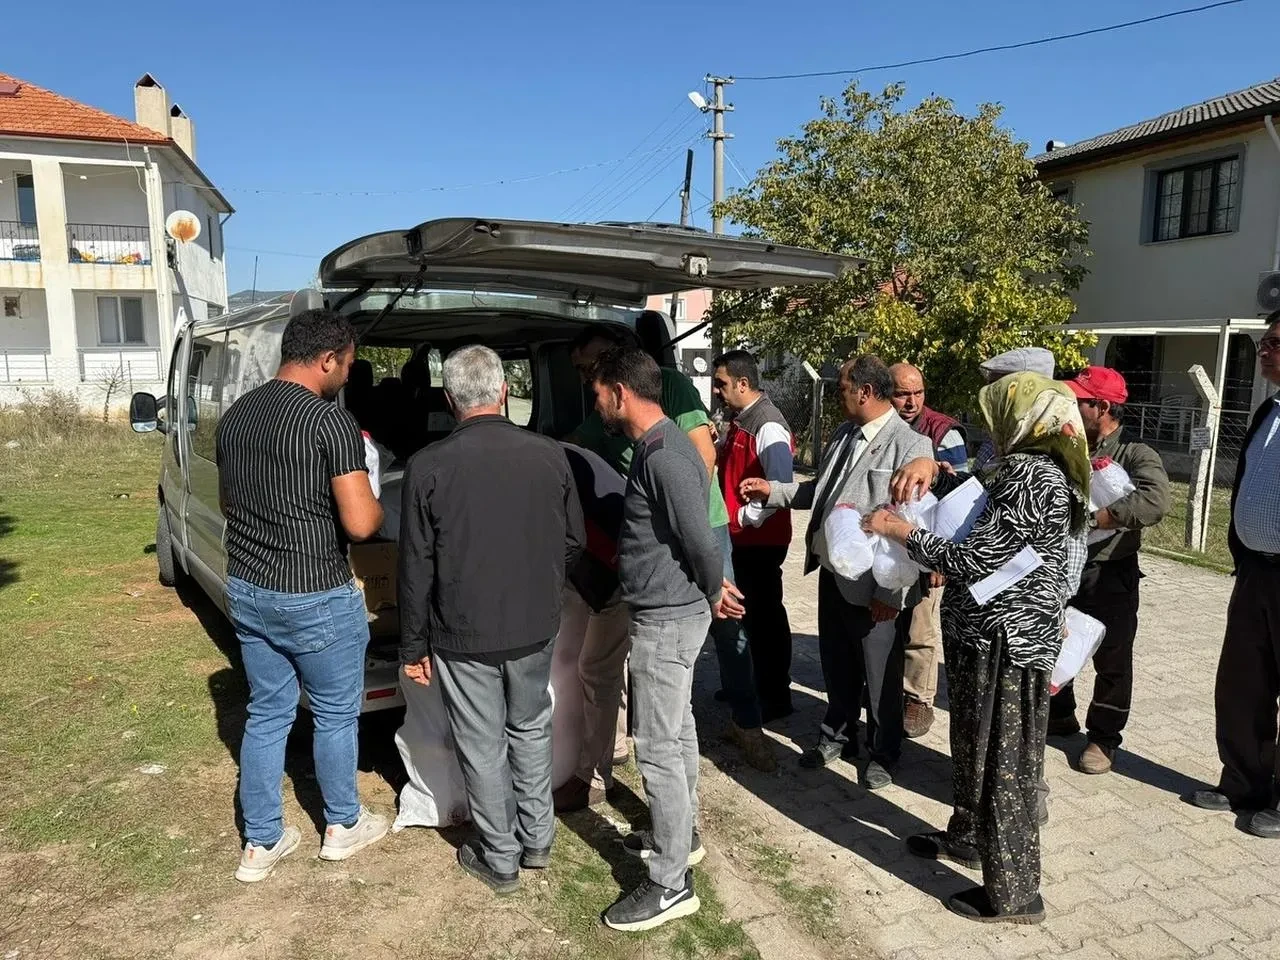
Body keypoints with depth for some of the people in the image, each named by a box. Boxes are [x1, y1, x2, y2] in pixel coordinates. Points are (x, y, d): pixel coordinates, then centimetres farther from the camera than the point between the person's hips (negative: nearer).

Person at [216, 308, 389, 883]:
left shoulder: (234, 416, 5)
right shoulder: (330, 420, -19)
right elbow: (360, 523, -23)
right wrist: (380, 505, -2)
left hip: (247, 592, 7)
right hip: (316, 600, -6)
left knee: (266, 715, 18)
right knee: (335, 714, 14)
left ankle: (261, 844, 28)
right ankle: (343, 826, 32)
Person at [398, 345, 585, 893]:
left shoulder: (428, 466, -14)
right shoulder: (549, 455, -8)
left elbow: (416, 568, -10)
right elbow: (574, 543, 2)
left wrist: (413, 646, 1)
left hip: (463, 636, -2)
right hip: (535, 629, 3)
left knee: (483, 747, 13)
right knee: (531, 730, 22)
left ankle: (500, 859, 28)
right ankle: (537, 840, 35)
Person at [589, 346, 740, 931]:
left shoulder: (665, 457, -24)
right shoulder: (656, 445, 9)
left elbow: (701, 540, -22)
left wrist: (714, 593, -5)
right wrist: (712, 591, 16)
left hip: (666, 618, -10)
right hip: (668, 613, 10)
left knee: (656, 747, -2)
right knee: (676, 731, 21)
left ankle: (671, 884, 11)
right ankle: (681, 835, 38)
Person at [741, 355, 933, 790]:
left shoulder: (911, 446, -18)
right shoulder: (843, 435, 8)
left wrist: (890, 593, -22)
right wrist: (773, 491, 8)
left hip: (871, 584, -7)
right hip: (831, 571, 7)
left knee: (880, 675, 12)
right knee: (836, 664, 22)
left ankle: (883, 754, 33)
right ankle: (838, 735, 43)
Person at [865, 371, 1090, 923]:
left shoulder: (1031, 476, -22)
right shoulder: (1031, 468, 11)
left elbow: (974, 560, -24)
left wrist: (900, 530, -14)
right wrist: (933, 471, 7)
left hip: (1005, 643, -10)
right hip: (989, 636, 10)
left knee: (1003, 762, 2)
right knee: (975, 746, 24)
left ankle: (1013, 894, 17)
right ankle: (968, 839, 44)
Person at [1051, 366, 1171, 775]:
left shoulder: (1135, 455, -11)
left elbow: (1154, 503, -29)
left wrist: (1090, 517, -27)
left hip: (1109, 576, -5)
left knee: (1111, 660, 6)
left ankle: (1104, 737, 22)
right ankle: (1059, 716, 38)